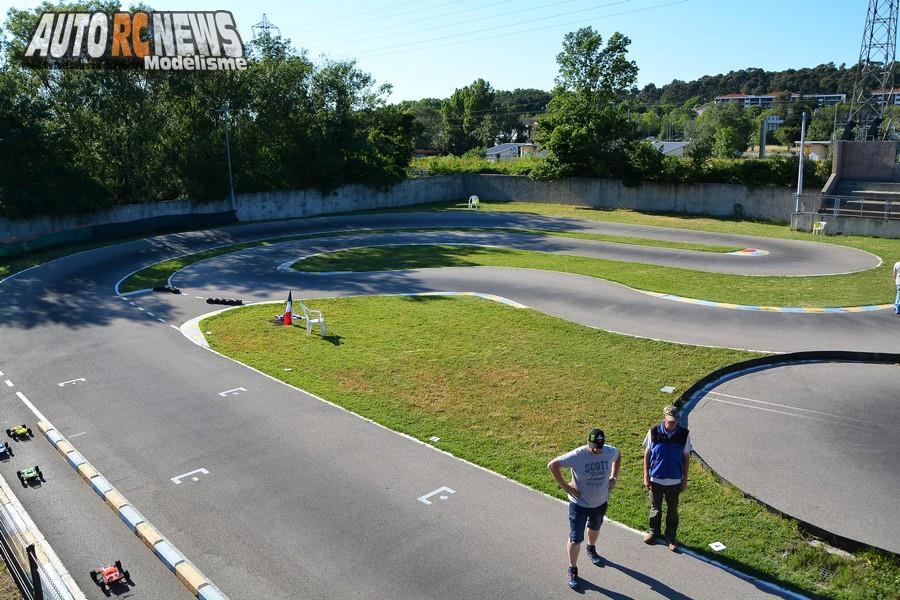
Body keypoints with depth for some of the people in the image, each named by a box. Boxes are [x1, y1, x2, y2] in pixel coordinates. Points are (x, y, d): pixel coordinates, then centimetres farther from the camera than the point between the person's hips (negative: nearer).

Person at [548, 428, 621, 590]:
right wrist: (565, 486, -20)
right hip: (579, 504, -4)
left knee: (595, 528, 31)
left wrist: (613, 477, 0)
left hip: (600, 502, 4)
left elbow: (618, 457, 9)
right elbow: (552, 465, -23)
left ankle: (591, 549, 61)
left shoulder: (610, 452, -17)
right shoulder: (577, 455, -30)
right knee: (575, 539, 1)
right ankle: (572, 571, 22)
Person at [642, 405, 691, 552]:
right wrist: (646, 476, -4)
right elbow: (647, 454, -4)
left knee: (672, 510, 15)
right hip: (655, 479, 0)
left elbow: (686, 457, -1)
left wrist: (684, 479, 1)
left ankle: (671, 537, 33)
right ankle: (654, 532, 38)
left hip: (674, 480, 0)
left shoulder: (684, 434, -12)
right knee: (655, 508, 18)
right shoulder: (654, 432, -14)